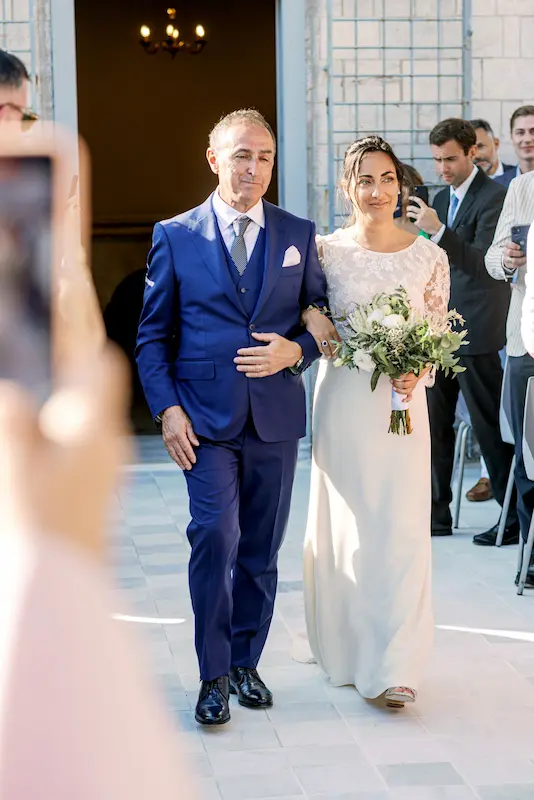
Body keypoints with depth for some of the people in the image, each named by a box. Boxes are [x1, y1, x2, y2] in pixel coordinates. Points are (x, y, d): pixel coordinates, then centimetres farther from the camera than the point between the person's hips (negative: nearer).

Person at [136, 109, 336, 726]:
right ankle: (214, 675, -3)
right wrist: (167, 408, -7)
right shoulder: (175, 236, 2)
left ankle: (246, 663, 24)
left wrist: (295, 351, -9)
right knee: (215, 536, -14)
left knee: (261, 550, 9)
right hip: (205, 417, -2)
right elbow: (152, 334, 3)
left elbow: (323, 320, 12)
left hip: (276, 418, 2)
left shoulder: (299, 235, 8)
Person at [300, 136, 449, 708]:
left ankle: (393, 667, 1)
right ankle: (347, 647, 25)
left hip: (402, 403, 0)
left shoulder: (428, 257, 0)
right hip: (341, 402, 0)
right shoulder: (327, 251, 0)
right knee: (340, 526, 7)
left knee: (399, 529, -3)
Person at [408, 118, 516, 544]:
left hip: (476, 330, -8)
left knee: (490, 425, -3)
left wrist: (438, 231, -29)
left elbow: (482, 261, -20)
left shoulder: (494, 196, -10)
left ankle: (516, 516, 4)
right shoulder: (442, 199, 15)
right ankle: (437, 512, 17)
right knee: (433, 422, 9)